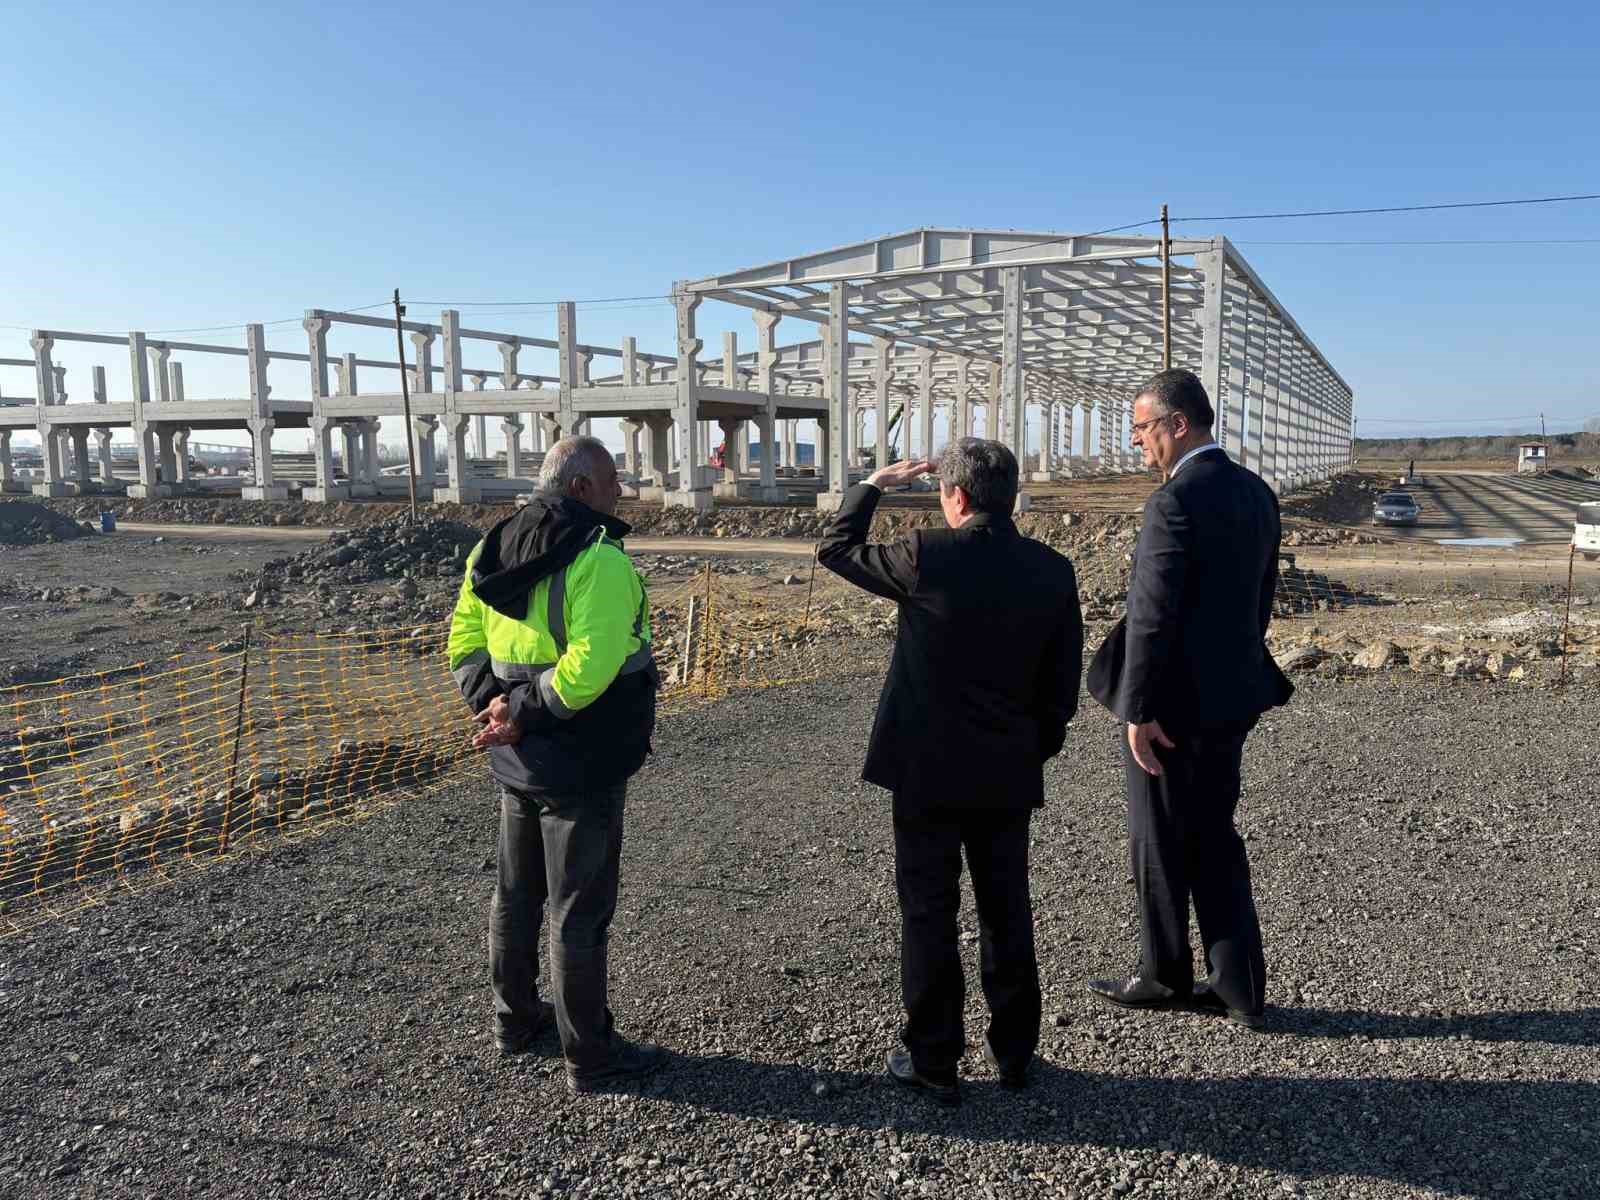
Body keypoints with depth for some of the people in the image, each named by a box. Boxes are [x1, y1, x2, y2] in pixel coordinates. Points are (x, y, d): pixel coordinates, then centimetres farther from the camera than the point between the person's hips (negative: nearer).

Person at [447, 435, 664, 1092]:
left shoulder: (494, 549, 5)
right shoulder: (600, 561, -22)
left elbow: (464, 638, 7)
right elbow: (588, 668, -31)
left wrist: (491, 701, -4)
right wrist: (524, 711, -20)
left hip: (517, 763, 8)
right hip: (582, 768, -8)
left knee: (517, 893, 22)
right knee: (580, 912, 5)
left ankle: (515, 1018, 40)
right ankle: (590, 1056, 19)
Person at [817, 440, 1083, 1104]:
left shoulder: (927, 556, -15)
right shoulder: (1054, 570, -2)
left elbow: (834, 549, 1)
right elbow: (1063, 685, 3)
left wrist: (871, 485, 12)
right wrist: (1036, 751, 15)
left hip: (929, 774, -4)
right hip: (1009, 776, 4)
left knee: (929, 914, 8)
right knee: (1007, 912, 16)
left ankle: (934, 1060, 18)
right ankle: (1014, 1051, 29)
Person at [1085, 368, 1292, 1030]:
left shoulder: (1175, 501, -20)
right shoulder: (1255, 491, 7)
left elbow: (1152, 617, -22)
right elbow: (1261, 596, 14)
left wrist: (1138, 711, -17)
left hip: (1174, 703, -8)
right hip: (1231, 696, 8)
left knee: (1160, 845, 9)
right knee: (1215, 837, 18)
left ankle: (1163, 975, 26)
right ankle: (1238, 984, 23)